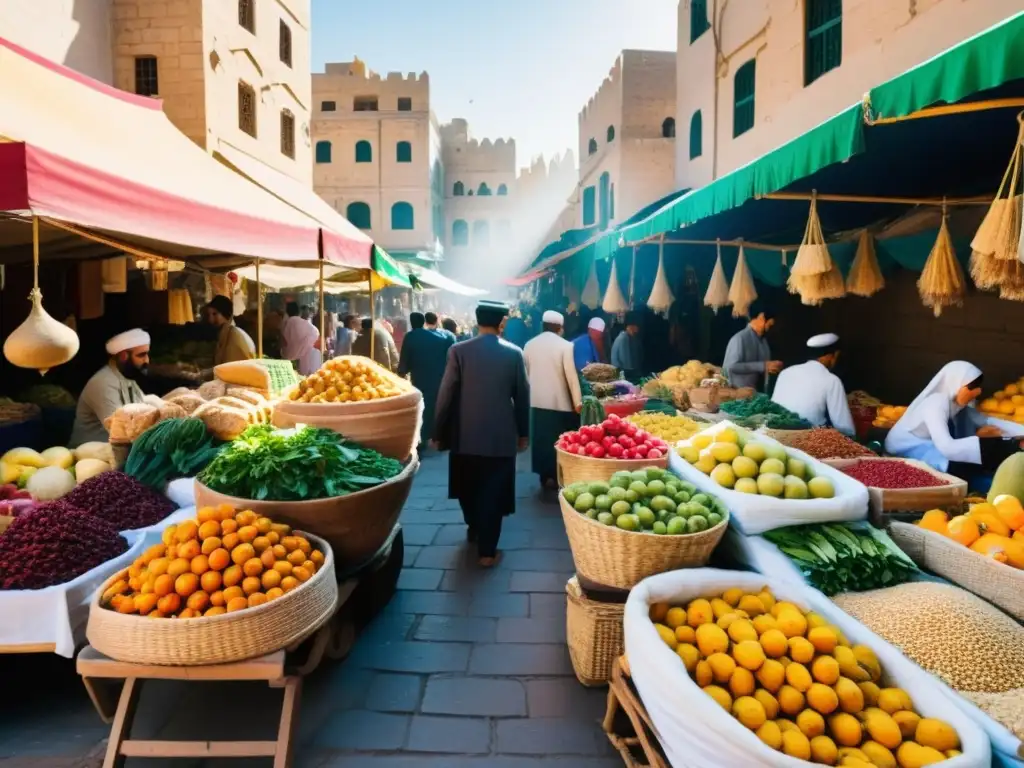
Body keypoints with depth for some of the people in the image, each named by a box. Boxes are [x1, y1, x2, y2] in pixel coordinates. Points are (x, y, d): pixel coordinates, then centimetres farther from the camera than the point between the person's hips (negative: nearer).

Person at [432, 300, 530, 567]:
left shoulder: (459, 351, -7)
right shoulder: (514, 353, -4)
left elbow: (446, 394, -7)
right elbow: (522, 395, 1)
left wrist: (439, 433, 3)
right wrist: (523, 433, 12)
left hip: (465, 435, 1)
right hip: (502, 436, 0)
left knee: (468, 487, 22)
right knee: (493, 493, 7)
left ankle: (473, 527, 43)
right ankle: (487, 551, 9)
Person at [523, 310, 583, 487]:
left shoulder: (529, 345, 5)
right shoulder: (565, 345, -9)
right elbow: (571, 374, -11)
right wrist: (578, 401, -7)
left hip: (536, 400, 4)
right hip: (559, 401, -4)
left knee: (540, 439, 11)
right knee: (559, 441, 5)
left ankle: (544, 476, 18)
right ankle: (557, 476, 9)